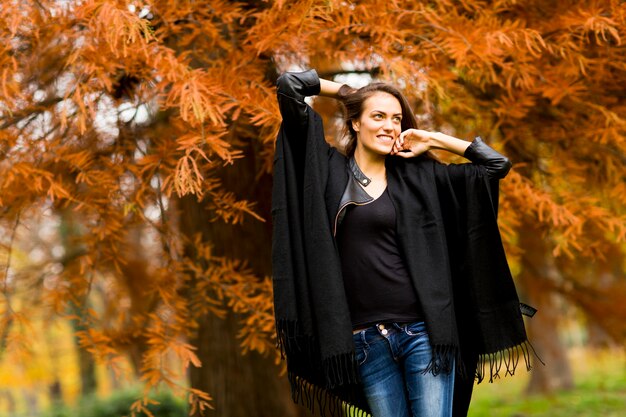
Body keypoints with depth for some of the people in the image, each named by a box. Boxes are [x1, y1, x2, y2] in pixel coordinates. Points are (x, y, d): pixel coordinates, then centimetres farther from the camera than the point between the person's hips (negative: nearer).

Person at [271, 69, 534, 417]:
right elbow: (289, 85, 4)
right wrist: (348, 92, 14)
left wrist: (433, 139, 10)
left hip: (423, 331, 0)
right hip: (365, 339, 1)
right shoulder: (330, 168, 7)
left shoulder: (417, 176, 8)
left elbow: (497, 164, 11)